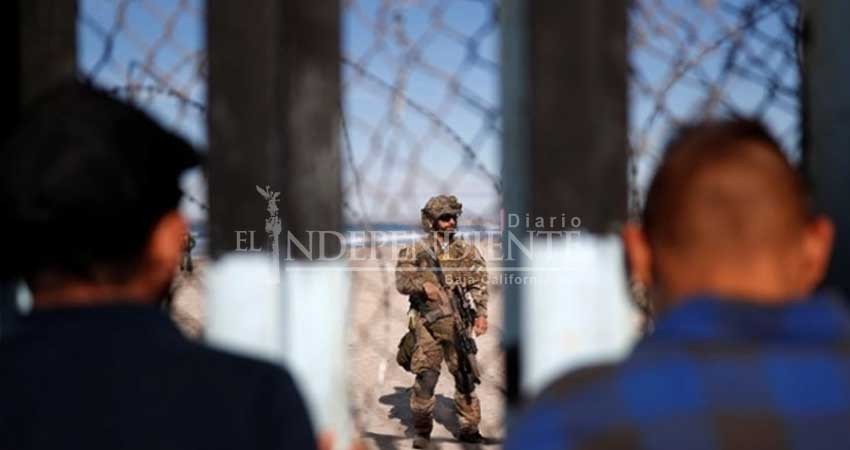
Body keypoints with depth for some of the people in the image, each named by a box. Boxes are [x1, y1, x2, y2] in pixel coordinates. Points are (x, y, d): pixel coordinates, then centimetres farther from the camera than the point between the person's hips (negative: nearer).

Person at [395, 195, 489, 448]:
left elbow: (479, 285, 8)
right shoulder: (416, 251, 5)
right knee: (425, 377, -5)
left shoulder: (468, 251, 10)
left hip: (458, 323, 2)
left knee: (465, 375, 4)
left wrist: (481, 314, -4)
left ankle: (469, 427, 14)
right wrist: (423, 285, -20)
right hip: (427, 322, -2)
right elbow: (401, 281, -1)